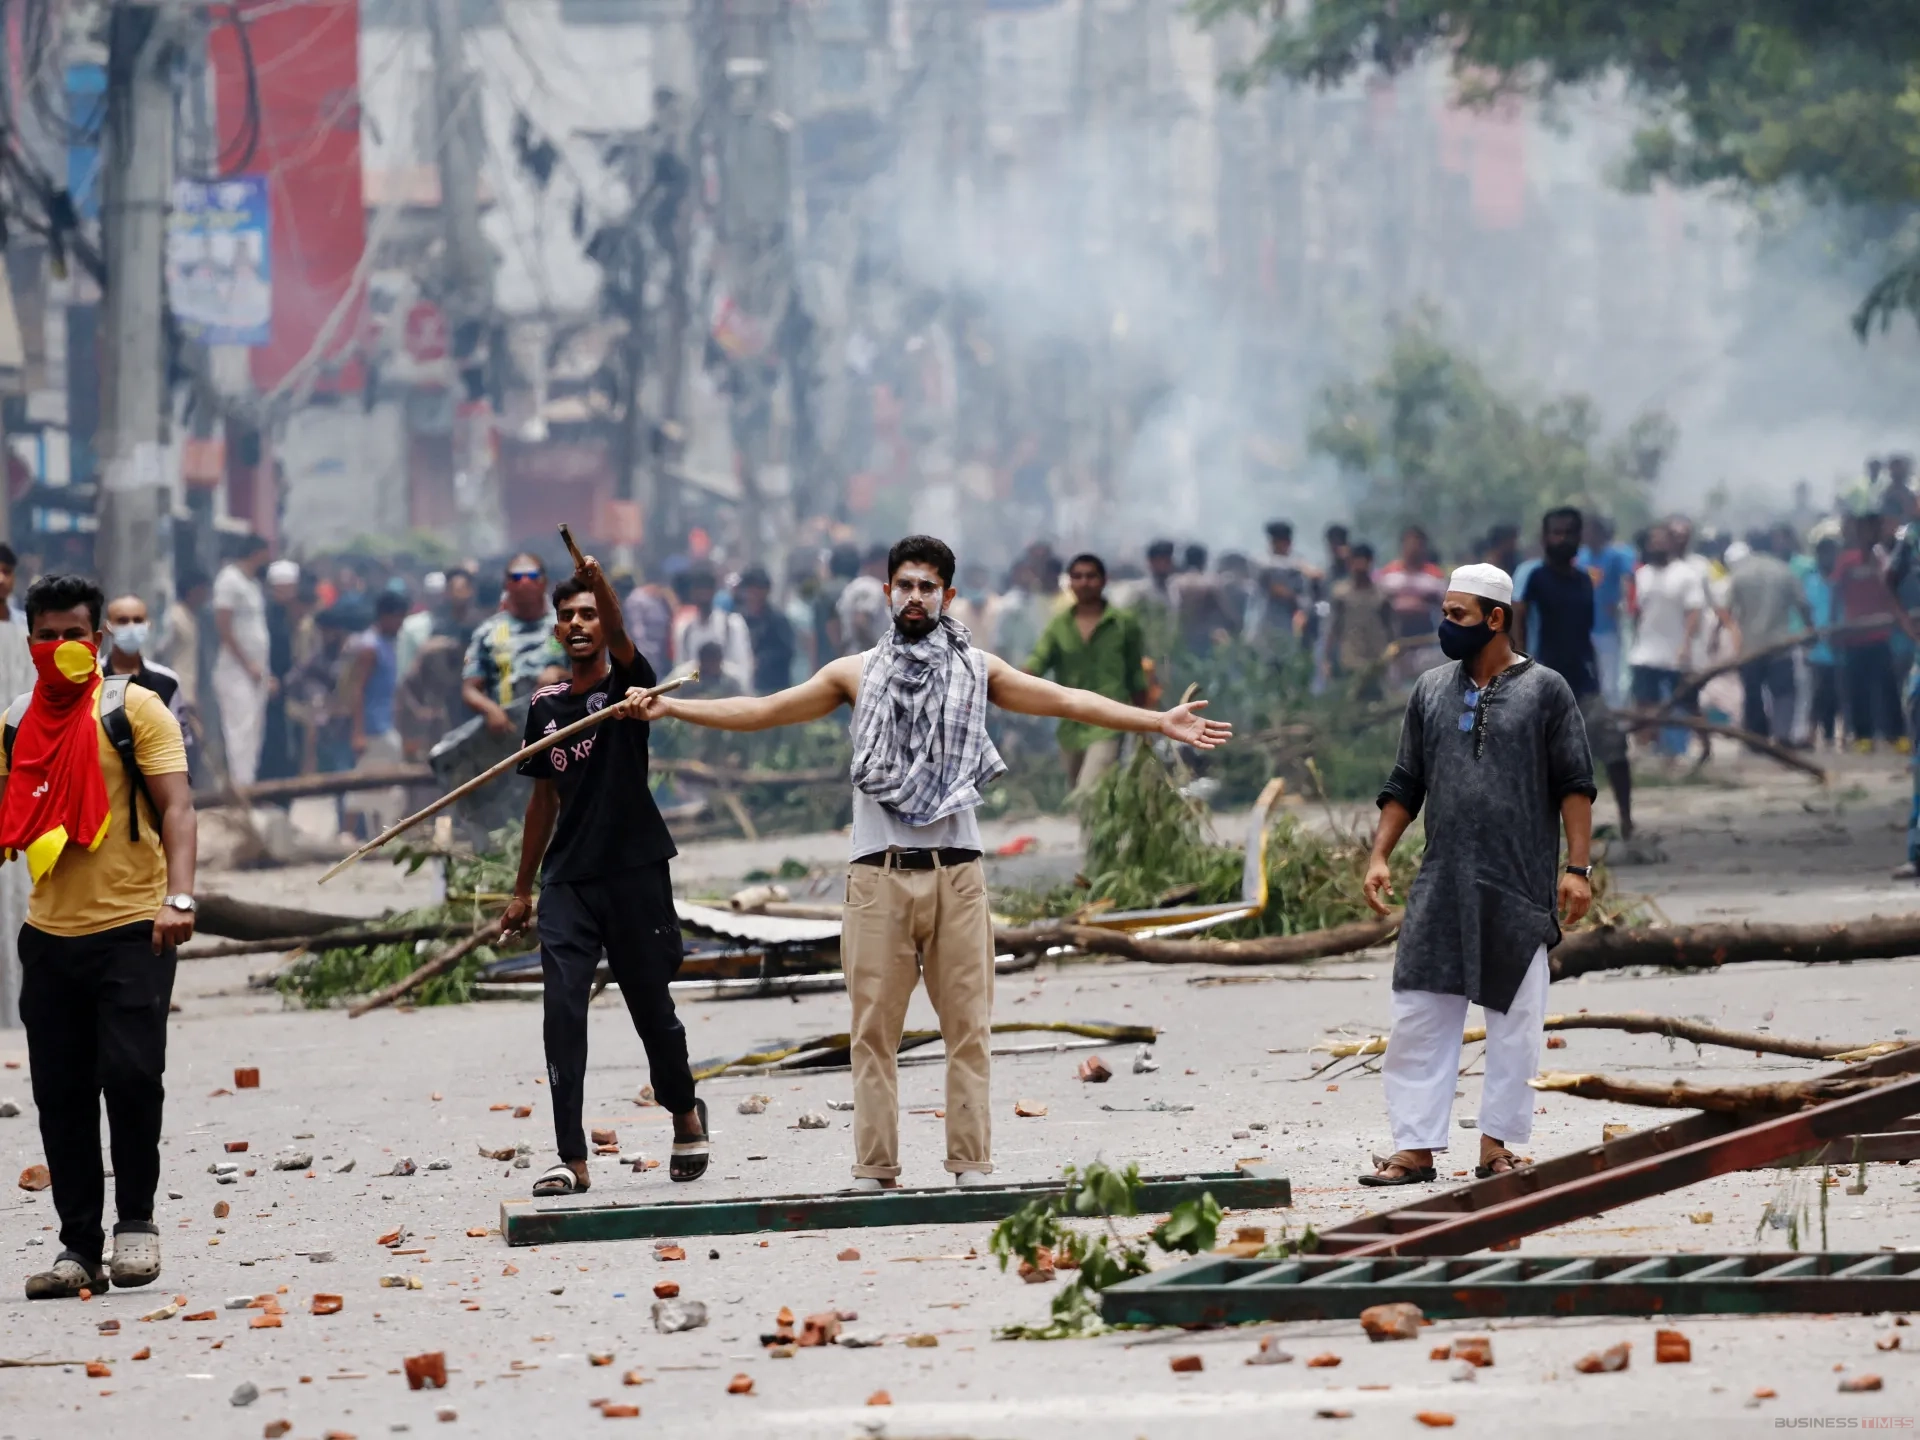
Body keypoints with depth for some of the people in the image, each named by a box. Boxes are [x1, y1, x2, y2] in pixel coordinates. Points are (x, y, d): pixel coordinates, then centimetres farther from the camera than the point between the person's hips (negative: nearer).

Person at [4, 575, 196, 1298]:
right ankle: (80, 1246, 11)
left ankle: (135, 1222, 3)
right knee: (61, 1094, 4)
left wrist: (178, 897, -23)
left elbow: (175, 806, -10)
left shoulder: (135, 709, -2)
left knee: (130, 1073, -14)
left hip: (131, 931, -5)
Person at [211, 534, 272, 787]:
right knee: (241, 728, -15)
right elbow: (223, 626, -14)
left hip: (255, 670, 9)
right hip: (236, 670, -9)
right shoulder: (230, 580, -8)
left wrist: (266, 672, 15)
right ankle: (241, 784, -19)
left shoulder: (253, 584, 18)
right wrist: (248, 664, -15)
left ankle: (247, 783, 7)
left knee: (255, 731, 6)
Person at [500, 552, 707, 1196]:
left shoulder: (627, 683, -1)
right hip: (568, 878, 3)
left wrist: (600, 583, -44)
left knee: (651, 1006, 6)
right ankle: (572, 1159, -9)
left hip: (635, 873, -3)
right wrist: (522, 888, 19)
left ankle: (685, 1112, 34)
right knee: (562, 1009, -9)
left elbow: (620, 639, -24)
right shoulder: (546, 704, 11)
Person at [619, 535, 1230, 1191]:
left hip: (956, 873, 0)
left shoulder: (978, 670, 10)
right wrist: (669, 708, 9)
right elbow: (764, 711, 14)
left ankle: (971, 1162, 3)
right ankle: (874, 1166, 1)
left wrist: (1158, 721, 0)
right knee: (873, 1027, -1)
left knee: (968, 1025, -1)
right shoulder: (857, 674, 12)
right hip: (879, 874, 0)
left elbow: (1067, 701, 7)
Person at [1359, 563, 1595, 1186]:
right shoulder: (1431, 690, 12)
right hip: (1440, 889, 3)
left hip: (1519, 890, -3)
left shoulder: (1545, 690, 1)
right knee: (1420, 1016, -2)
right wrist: (1379, 856, 5)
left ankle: (1497, 1143, 10)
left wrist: (1578, 867, -9)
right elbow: (1405, 784, 15)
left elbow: (1575, 784, -1)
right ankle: (1415, 1147, 1)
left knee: (1514, 1021, 1)